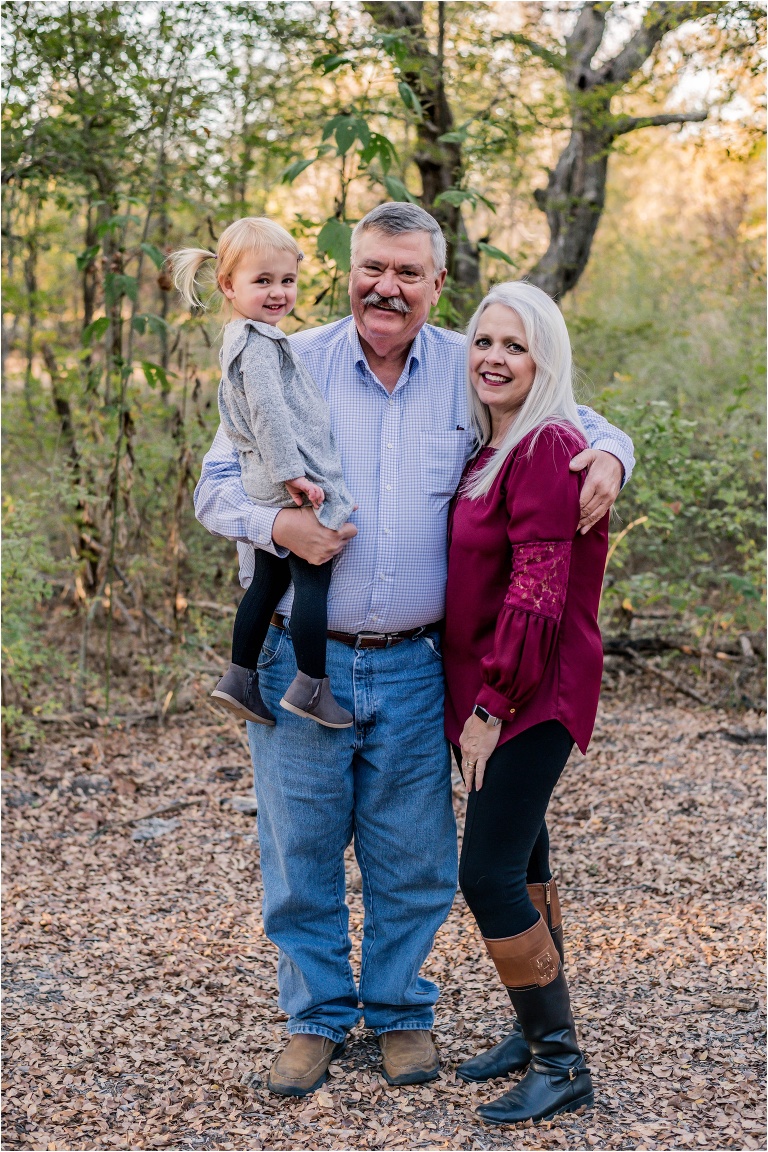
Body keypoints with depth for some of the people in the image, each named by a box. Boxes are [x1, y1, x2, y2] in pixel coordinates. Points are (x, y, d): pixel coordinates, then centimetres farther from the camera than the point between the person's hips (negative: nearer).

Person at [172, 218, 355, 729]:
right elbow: (269, 413, -22)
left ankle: (240, 677, 21)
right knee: (313, 581, -5)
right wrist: (293, 473, -22)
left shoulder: (240, 339, 18)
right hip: (295, 487, -10)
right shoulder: (260, 342, -14)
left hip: (267, 489, 10)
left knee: (268, 582, 16)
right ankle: (311, 686, -1)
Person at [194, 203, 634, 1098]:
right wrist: (276, 524, -17)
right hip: (300, 661, 0)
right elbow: (217, 485, 4)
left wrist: (609, 455, -9)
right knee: (301, 851, 7)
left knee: (412, 857, 8)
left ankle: (401, 1011, 29)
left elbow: (571, 420, 14)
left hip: (412, 667, 1)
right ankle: (316, 1017, 26)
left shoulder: (470, 374, 4)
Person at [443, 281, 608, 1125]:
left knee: (490, 874, -10)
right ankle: (537, 1032, 28)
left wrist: (491, 707, -18)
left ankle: (562, 1065, 1)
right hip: (489, 692, 9)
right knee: (520, 864, 16)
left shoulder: (549, 447, -17)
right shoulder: (489, 451, 12)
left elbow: (538, 593, -20)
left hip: (531, 695, -9)